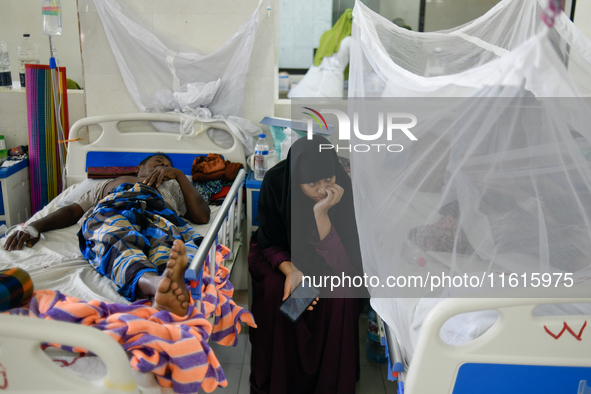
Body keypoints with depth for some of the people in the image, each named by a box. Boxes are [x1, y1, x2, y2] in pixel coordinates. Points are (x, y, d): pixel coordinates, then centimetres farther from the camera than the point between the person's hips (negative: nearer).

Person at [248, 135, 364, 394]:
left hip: (324, 255, 1)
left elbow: (333, 253, -26)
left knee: (340, 291, -27)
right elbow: (269, 243, -16)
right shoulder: (275, 182, -26)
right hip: (282, 254, 0)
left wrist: (321, 212, -41)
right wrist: (290, 270, -35)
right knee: (274, 289, -28)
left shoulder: (342, 187, -26)